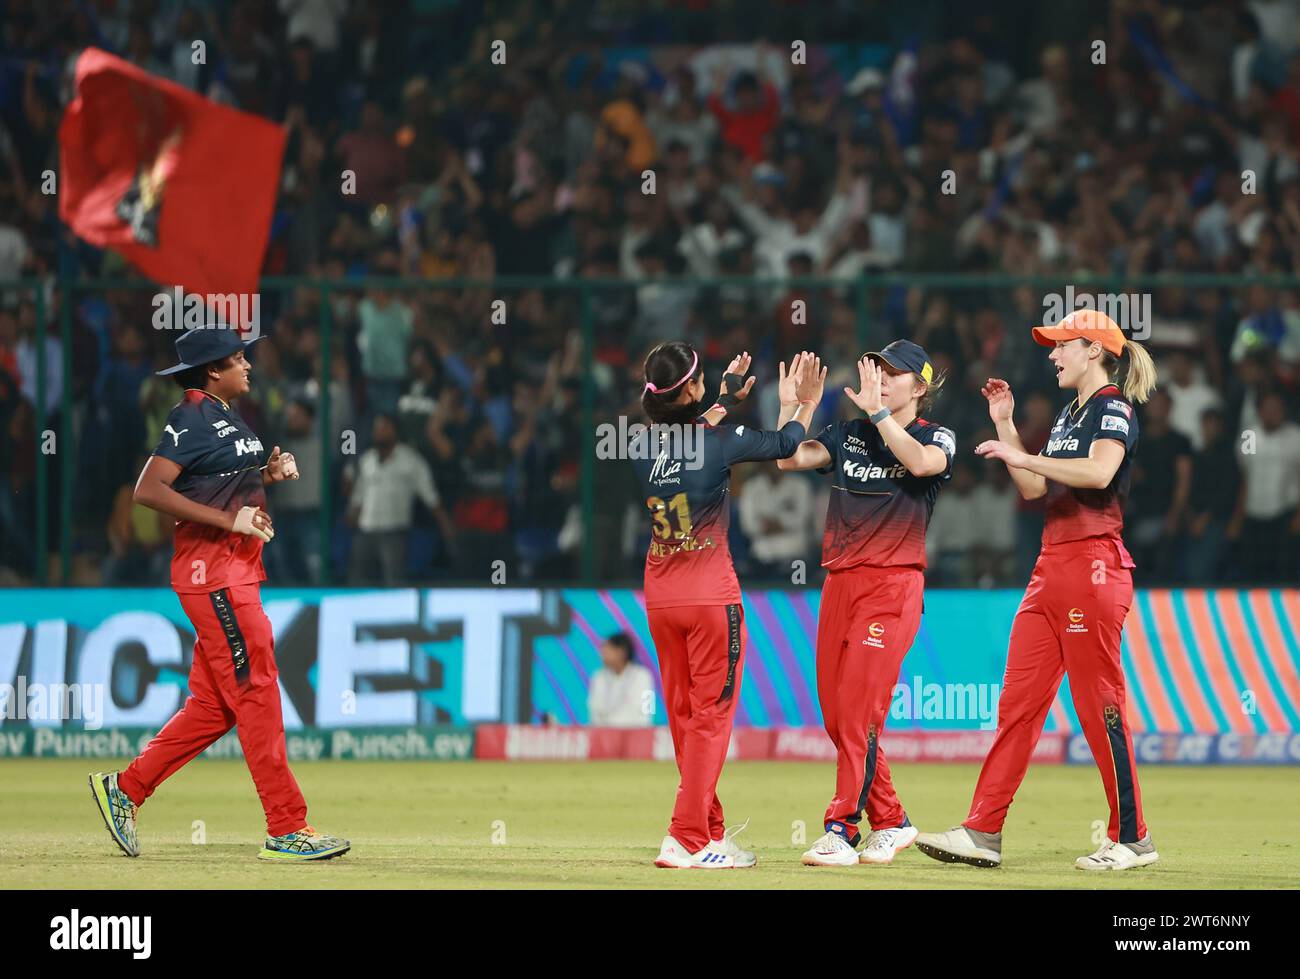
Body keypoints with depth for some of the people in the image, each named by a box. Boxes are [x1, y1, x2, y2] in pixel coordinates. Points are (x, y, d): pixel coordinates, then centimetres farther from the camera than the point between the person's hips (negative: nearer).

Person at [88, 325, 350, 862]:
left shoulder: (227, 419, 17)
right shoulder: (192, 421, -12)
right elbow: (148, 490, -21)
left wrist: (271, 473, 7)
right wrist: (229, 519, -23)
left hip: (239, 568, 10)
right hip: (210, 567, -10)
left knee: (215, 705, 10)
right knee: (256, 692, -10)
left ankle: (125, 788, 20)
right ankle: (286, 829, -9)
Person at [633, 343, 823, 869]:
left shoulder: (642, 446, 0)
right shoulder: (720, 441, -13)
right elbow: (785, 445, 3)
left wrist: (724, 402, 32)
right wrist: (803, 405, 21)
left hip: (660, 598, 5)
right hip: (711, 595, -5)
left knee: (683, 717, 14)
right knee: (711, 716, -2)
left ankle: (711, 830, 21)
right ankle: (686, 840, -10)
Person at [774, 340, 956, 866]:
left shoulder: (936, 437, 1)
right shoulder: (847, 434, 14)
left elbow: (921, 462, -23)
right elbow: (790, 459, 1)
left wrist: (876, 411, -21)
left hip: (893, 585, -6)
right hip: (840, 582, 6)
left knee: (858, 709, -14)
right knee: (835, 714, 5)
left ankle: (842, 831, -14)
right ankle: (890, 822, 18)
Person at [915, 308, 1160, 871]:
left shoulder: (1113, 406, -7)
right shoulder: (1069, 414, 21)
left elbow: (1099, 471, -25)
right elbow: (1033, 488, 23)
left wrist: (1021, 457, -22)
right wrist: (1005, 427, 17)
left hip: (1093, 565, -9)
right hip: (1051, 567, 9)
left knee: (1099, 706, -6)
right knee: (1018, 700, 4)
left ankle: (1131, 838, 1)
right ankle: (983, 832, 3)